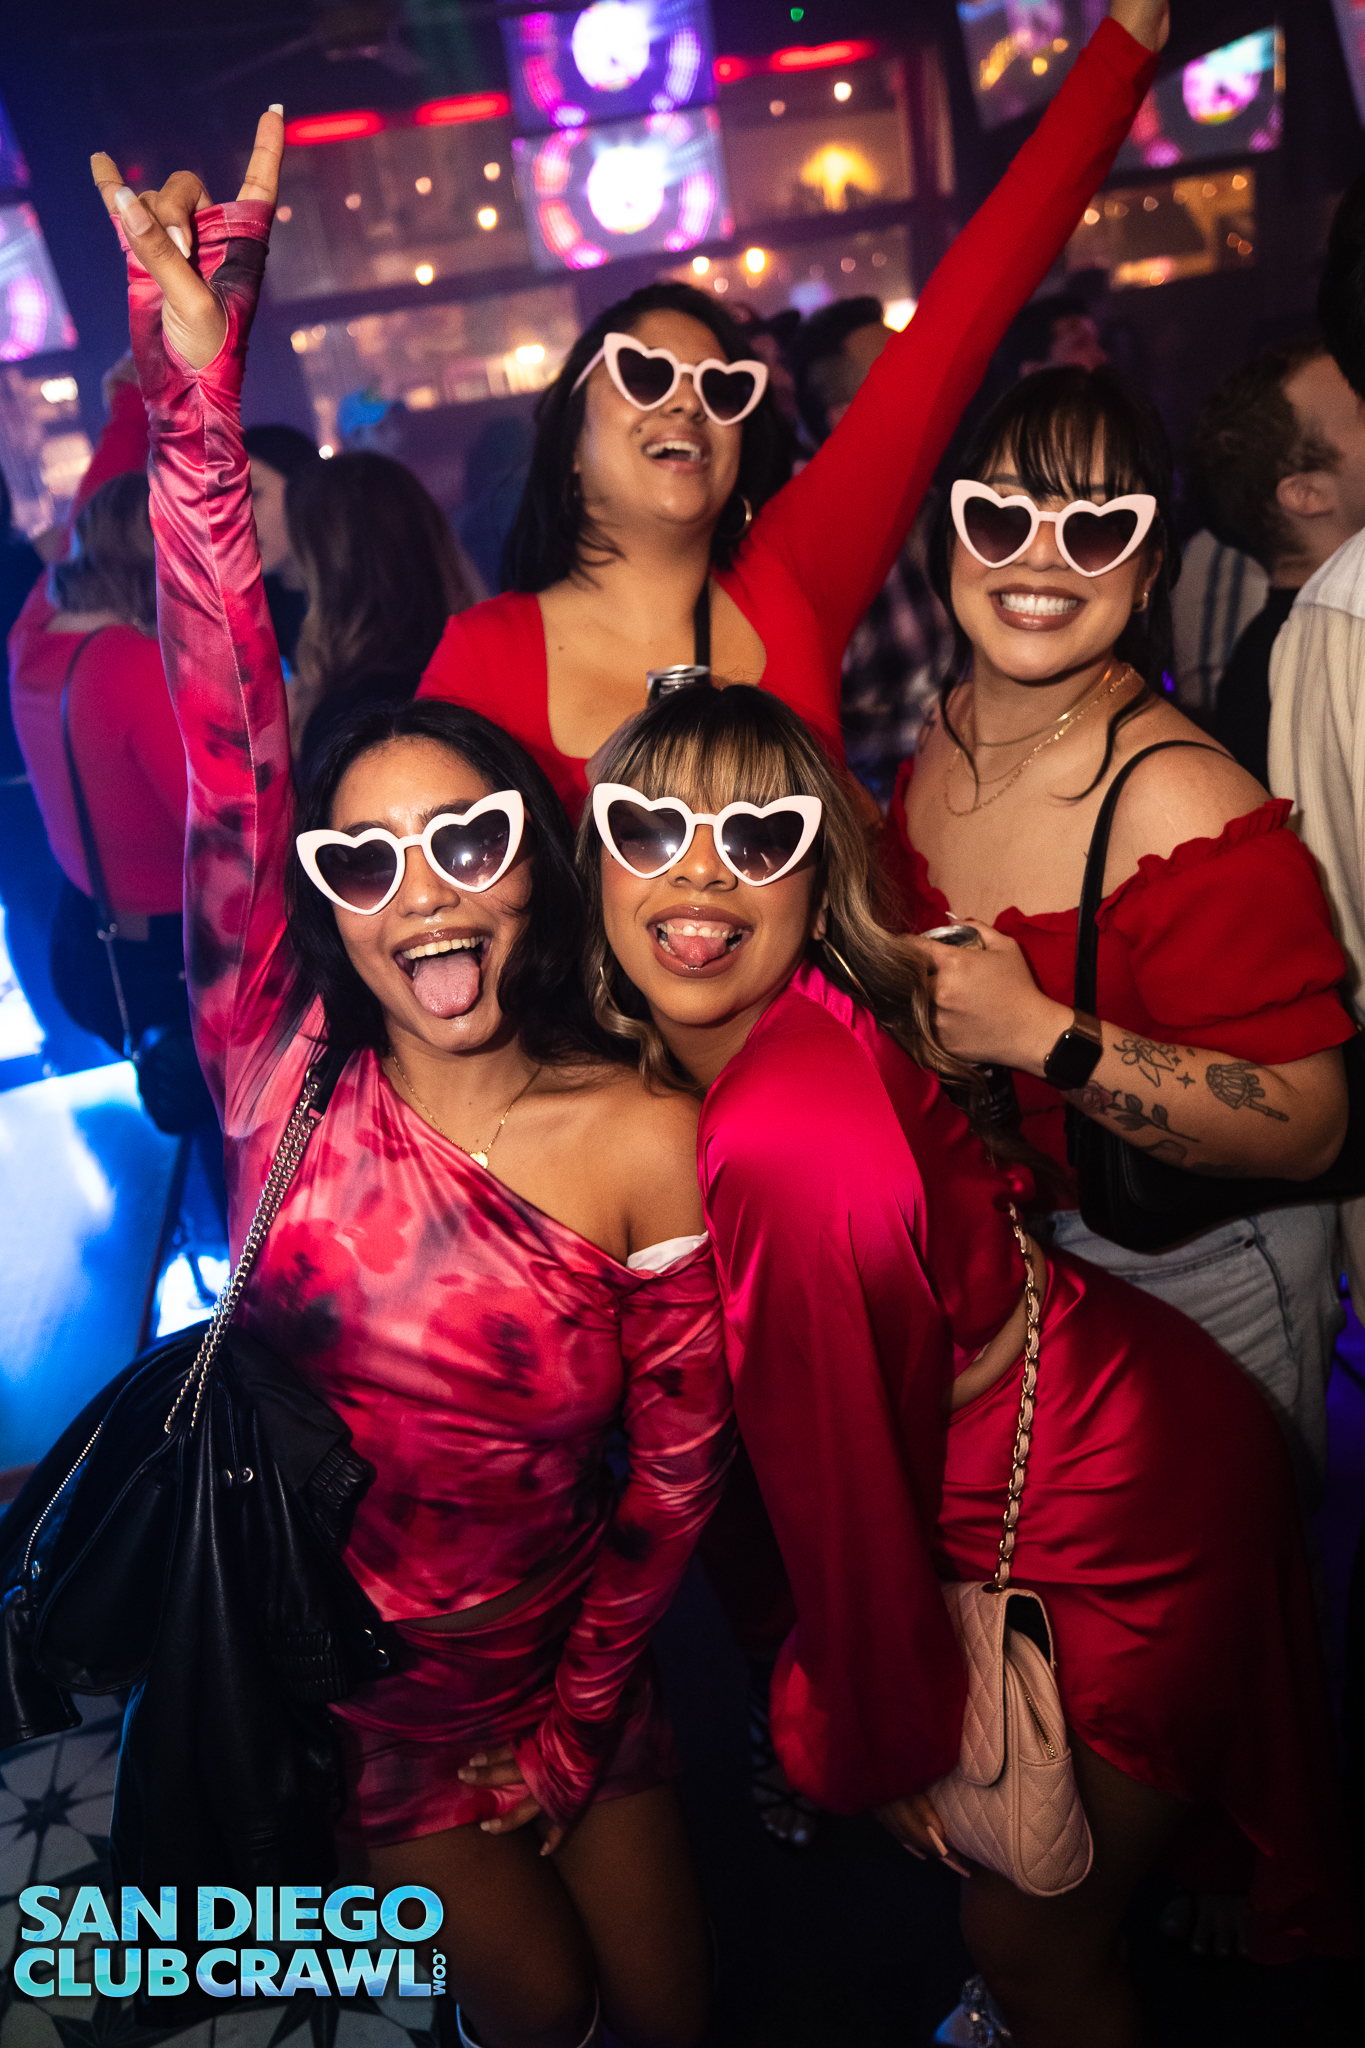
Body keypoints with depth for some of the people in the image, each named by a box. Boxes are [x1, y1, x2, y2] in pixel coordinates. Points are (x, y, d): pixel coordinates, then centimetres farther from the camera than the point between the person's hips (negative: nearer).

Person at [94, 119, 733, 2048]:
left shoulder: (644, 1139, -18)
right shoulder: (284, 1075, -17)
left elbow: (677, 1456, -10)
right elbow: (226, 748, -28)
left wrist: (572, 1725, -5)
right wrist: (198, 401, -33)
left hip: (566, 1662, 1)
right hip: (337, 1674, -1)